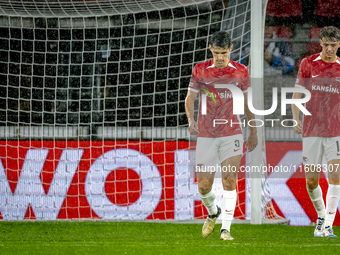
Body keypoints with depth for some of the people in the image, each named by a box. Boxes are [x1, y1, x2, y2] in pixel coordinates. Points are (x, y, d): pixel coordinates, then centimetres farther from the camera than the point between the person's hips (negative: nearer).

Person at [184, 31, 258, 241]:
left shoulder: (241, 71, 4)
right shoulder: (200, 70, 3)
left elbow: (247, 103, 15)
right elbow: (190, 98, 4)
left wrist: (254, 131, 18)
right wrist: (191, 120, -15)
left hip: (231, 133, -1)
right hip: (206, 135, 1)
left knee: (229, 180, -15)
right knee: (204, 186, -1)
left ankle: (226, 229, -13)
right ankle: (213, 212, 31)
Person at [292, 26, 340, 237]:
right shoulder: (308, 64, 3)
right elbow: (298, 92, 7)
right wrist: (296, 119, -5)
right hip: (312, 131, 1)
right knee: (311, 181, 1)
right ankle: (321, 215, 27)